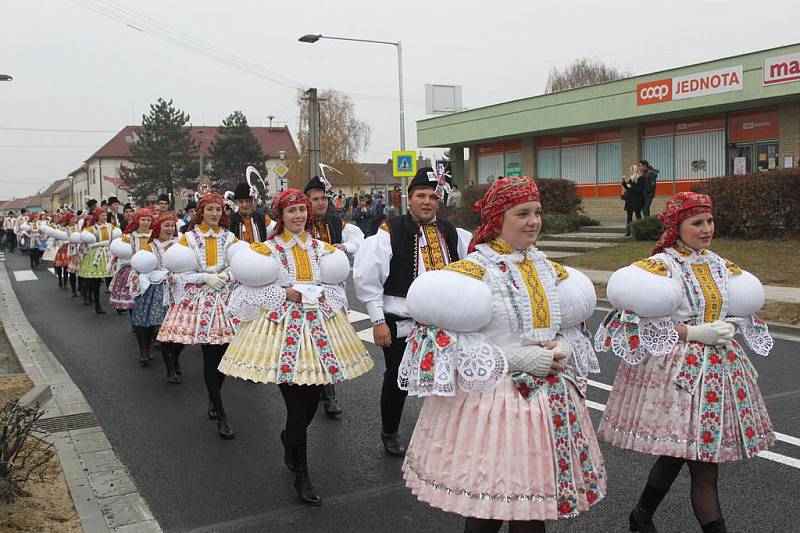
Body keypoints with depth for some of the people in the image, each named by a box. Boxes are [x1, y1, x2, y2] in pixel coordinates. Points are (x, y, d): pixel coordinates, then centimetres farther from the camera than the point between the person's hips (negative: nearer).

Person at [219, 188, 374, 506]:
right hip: (283, 327, -4)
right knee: (297, 404, -4)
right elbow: (251, 288, -6)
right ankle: (301, 476, 11)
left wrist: (318, 294, -8)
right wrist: (286, 294, -13)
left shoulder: (322, 249, 12)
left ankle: (289, 439, 42)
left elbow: (337, 288, 11)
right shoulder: (267, 250, 0)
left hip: (319, 326, 4)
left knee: (312, 400, 7)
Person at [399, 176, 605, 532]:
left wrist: (563, 348, -3)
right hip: (492, 402, -6)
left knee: (534, 502, 14)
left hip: (551, 402, 6)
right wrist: (515, 358, -21)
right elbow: (443, 337, -18)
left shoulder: (547, 268, 9)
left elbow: (571, 324, 21)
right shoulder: (473, 270, -12)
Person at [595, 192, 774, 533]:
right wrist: (693, 332, -20)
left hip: (720, 368, 7)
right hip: (678, 371, -7)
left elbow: (743, 312, 20)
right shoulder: (660, 267, -11)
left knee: (677, 453, 17)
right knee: (704, 466, -7)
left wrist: (730, 327, -3)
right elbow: (635, 320, -18)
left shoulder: (720, 265, 10)